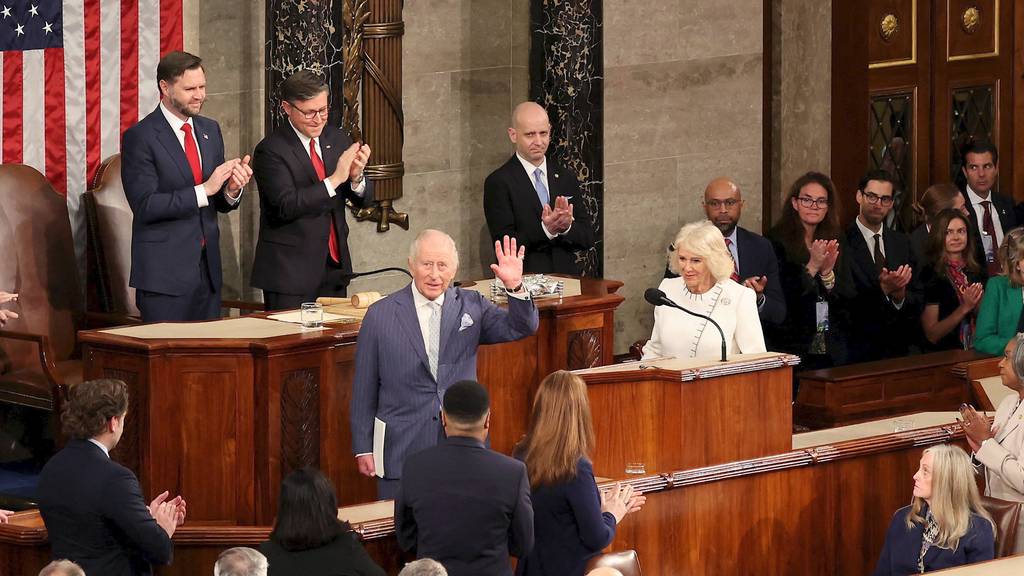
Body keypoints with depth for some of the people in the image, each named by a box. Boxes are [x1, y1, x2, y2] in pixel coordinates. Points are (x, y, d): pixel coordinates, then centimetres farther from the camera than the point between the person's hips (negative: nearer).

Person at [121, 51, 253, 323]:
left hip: (207, 268, 6)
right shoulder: (140, 137, -9)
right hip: (164, 273, -6)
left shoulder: (210, 130, 12)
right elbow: (145, 206, -16)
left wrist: (231, 190, -8)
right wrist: (204, 190, -20)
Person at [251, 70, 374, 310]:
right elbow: (286, 205, -22)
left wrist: (356, 177, -14)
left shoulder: (336, 139, 7)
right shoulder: (271, 150, -11)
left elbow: (363, 200, 9)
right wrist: (335, 179, -25)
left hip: (335, 266, 6)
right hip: (290, 272, -6)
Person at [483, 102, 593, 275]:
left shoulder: (567, 178, 13)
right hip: (523, 280, -3)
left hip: (567, 278, 3)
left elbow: (587, 239, 10)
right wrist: (545, 230, -18)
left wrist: (566, 227, -9)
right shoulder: (498, 182, 0)